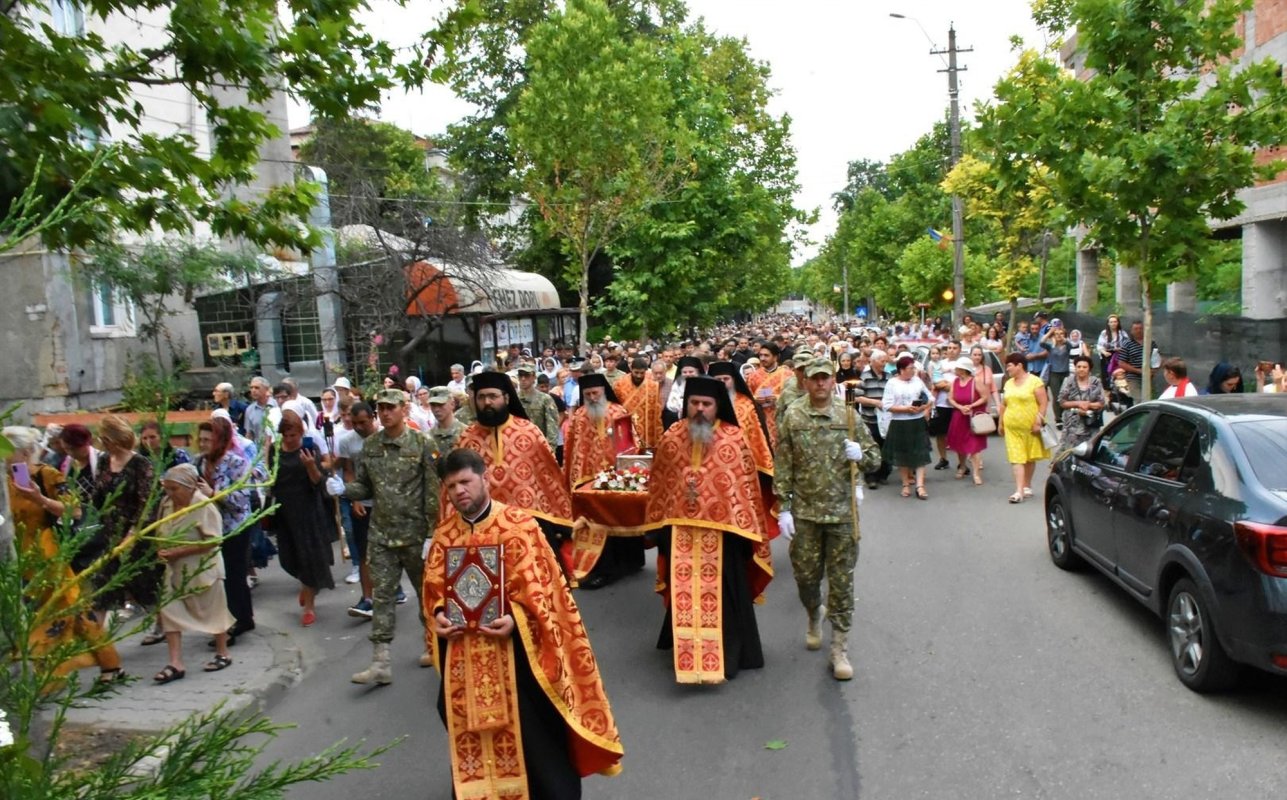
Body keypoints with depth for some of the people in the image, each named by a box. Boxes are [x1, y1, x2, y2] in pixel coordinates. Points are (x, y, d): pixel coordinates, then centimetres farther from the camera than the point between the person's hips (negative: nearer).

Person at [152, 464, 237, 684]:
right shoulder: (167, 504, 0)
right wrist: (162, 550, -6)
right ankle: (175, 664, 5)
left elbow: (212, 540, -23)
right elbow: (162, 533, 14)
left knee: (213, 610, 8)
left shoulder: (204, 506, -19)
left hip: (202, 568, -6)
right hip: (175, 568, 6)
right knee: (169, 611, 0)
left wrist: (177, 552, -25)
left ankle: (223, 654, 26)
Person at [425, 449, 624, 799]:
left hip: (513, 644, -5)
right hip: (462, 648, 5)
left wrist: (513, 619, -27)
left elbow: (537, 584, -14)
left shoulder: (518, 526, -12)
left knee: (530, 725, 2)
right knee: (468, 721, 17)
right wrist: (438, 613, -11)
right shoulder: (445, 533, 4)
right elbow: (434, 585, 9)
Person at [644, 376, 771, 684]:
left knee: (721, 594, 7)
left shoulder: (734, 440, -7)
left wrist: (746, 529, -4)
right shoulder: (671, 438, 1)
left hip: (722, 530, -2)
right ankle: (687, 655, 29)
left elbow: (746, 486, -4)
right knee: (685, 593, 12)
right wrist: (660, 524, 11)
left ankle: (725, 655, 24)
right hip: (680, 529, 3)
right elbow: (658, 483, 9)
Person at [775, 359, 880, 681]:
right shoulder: (792, 417, -1)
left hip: (842, 512, 0)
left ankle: (840, 648, 14)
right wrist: (783, 508, -6)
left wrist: (860, 455, -18)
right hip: (804, 511, 0)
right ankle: (814, 617, 42)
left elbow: (875, 458, 5)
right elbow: (783, 467, -1)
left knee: (841, 581, 4)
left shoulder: (849, 415, -1)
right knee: (805, 576, 10)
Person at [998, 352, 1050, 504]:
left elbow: (1043, 403, -9)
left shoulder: (1034, 381, -7)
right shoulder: (1008, 383, 11)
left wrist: (1038, 422, -15)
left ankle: (1027, 486, 23)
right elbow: (1004, 405, 18)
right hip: (1012, 427, 4)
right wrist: (1000, 423, 16)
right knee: (1016, 458, -5)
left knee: (1030, 458, 9)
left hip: (1030, 427, -4)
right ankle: (1019, 491, -8)